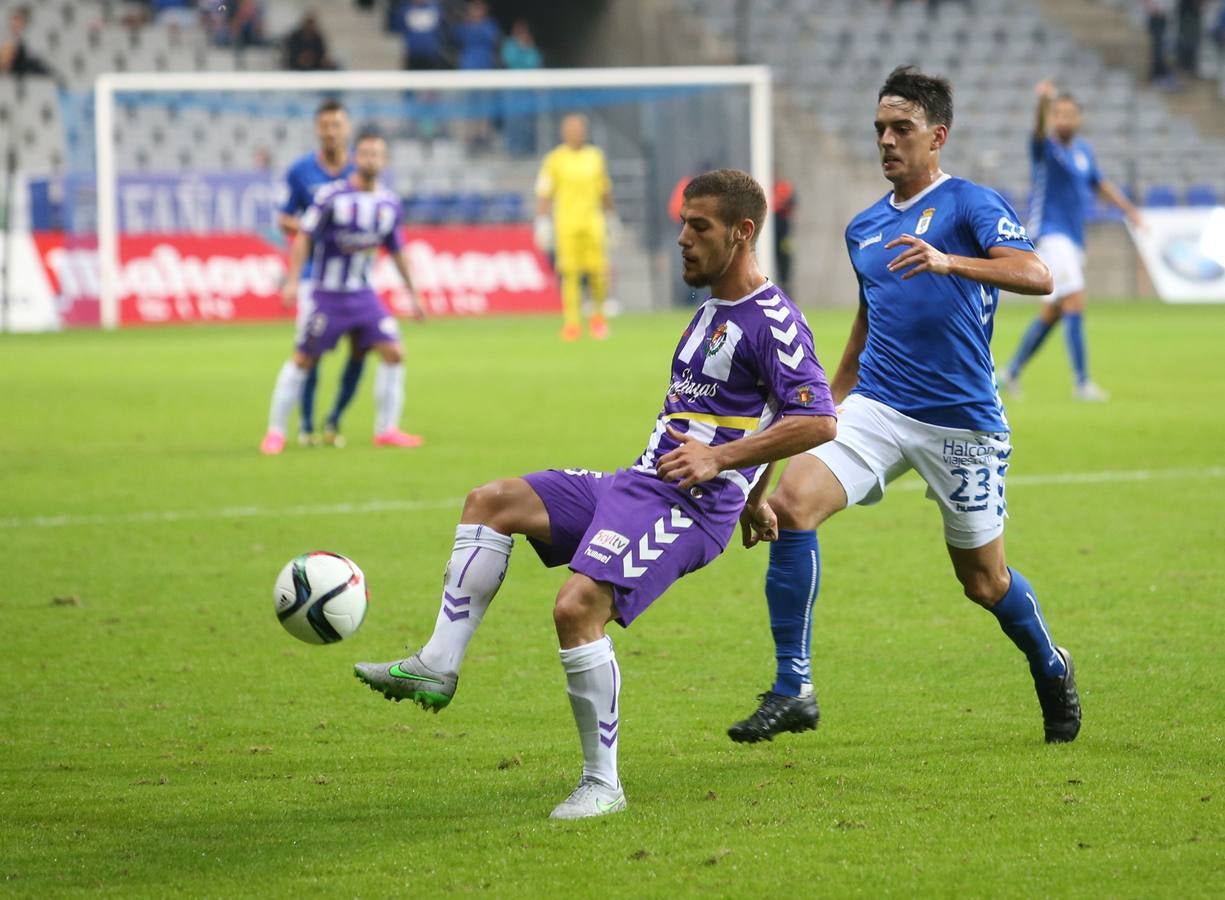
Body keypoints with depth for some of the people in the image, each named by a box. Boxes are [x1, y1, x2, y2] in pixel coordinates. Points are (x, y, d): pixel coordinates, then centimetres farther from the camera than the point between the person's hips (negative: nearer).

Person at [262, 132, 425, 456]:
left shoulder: (390, 204, 4)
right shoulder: (331, 195, -11)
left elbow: (397, 251, 15)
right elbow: (304, 236, -9)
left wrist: (413, 295, 16)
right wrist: (292, 280, -16)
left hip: (363, 295, 4)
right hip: (328, 294, -4)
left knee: (393, 353, -7)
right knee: (302, 359, -1)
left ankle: (387, 429, 3)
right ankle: (276, 430, 10)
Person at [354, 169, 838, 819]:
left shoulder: (771, 320, -11)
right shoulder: (712, 310, 19)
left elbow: (818, 421, -20)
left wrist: (718, 459, -22)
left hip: (687, 505, -10)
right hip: (635, 484, 10)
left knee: (578, 607, -27)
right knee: (490, 502, 4)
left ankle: (602, 784, -15)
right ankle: (437, 668, -2)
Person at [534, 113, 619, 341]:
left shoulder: (595, 156, 12)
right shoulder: (555, 159, 2)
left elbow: (605, 191, 21)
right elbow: (543, 194, 0)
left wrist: (612, 219, 24)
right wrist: (543, 224, -7)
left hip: (593, 221, 2)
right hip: (566, 224, -2)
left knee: (598, 269, -8)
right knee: (570, 273, -7)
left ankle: (598, 313, 15)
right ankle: (572, 322, -2)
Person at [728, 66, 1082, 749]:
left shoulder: (971, 204, -6)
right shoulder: (864, 228, 15)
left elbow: (1037, 276, -23)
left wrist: (948, 262, -37)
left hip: (962, 422, -5)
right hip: (875, 409, 5)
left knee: (984, 579, 6)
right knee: (791, 502, -21)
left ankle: (1051, 668, 39)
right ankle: (793, 691, -17)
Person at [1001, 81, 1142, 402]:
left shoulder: (1083, 150, 11)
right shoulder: (1046, 147, -10)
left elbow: (1099, 184, 24)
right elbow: (1040, 132, -33)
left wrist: (1128, 208, 13)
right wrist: (1043, 102, -53)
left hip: (1074, 238, 8)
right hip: (1050, 234, -8)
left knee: (1051, 313, 13)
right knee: (1075, 303, -17)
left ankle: (1011, 373, 24)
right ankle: (1081, 382, -17)